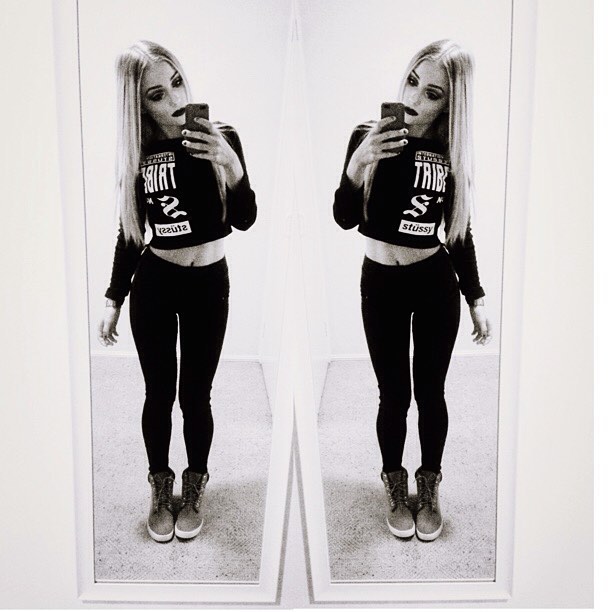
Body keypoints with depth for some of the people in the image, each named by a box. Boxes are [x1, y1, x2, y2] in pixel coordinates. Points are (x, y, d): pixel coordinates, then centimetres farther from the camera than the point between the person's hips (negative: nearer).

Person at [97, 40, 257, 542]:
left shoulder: (220, 137, -8)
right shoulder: (137, 152, -4)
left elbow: (245, 219, -15)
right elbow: (130, 232, 5)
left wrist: (232, 166, -32)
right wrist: (113, 299, 6)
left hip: (210, 283, -1)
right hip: (153, 283, 1)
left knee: (196, 395, 6)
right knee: (159, 393, 8)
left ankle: (195, 487, 30)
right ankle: (161, 488, 31)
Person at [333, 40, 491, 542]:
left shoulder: (453, 151, -3)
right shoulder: (370, 135, -7)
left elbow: (460, 231, 6)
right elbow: (344, 219, -14)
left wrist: (477, 298, 8)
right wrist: (357, 164, -31)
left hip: (436, 282, 1)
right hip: (380, 282, -1)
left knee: (431, 393, 8)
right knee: (394, 395, 5)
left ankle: (430, 486, 31)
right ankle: (395, 485, 30)